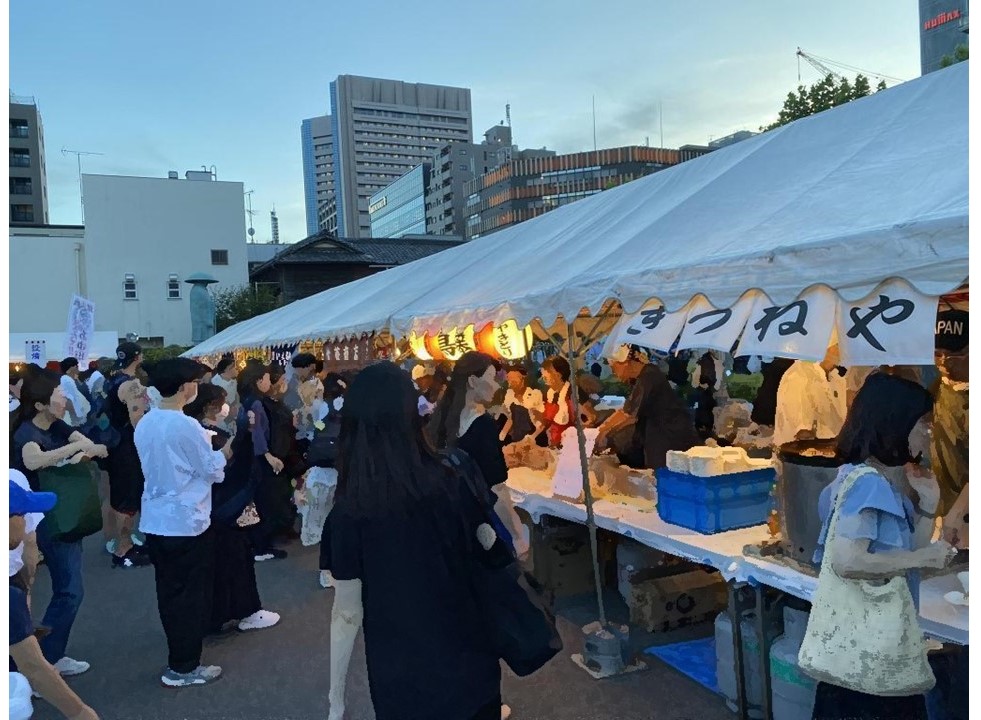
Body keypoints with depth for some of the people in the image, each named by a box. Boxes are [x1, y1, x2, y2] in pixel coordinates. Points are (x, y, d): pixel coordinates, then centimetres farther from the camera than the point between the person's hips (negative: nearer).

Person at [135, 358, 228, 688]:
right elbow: (212, 471, -11)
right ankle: (183, 667, 15)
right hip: (187, 522, -7)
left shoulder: (144, 425, 3)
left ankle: (178, 655, 33)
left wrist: (210, 453, 15)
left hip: (155, 520, 8)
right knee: (191, 595, 6)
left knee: (168, 590, 18)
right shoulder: (187, 427, -20)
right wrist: (225, 452, 7)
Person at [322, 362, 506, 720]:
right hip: (467, 663, 1)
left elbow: (348, 613, -11)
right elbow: (488, 546, 2)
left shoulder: (347, 513, -17)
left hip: (400, 679, 0)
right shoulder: (453, 482, -14)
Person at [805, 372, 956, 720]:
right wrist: (925, 557, -20)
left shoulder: (889, 480, 7)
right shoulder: (867, 482, -22)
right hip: (861, 631, -10)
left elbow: (905, 554, 7)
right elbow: (847, 562, -30)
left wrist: (928, 503, -2)